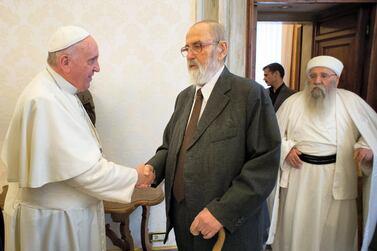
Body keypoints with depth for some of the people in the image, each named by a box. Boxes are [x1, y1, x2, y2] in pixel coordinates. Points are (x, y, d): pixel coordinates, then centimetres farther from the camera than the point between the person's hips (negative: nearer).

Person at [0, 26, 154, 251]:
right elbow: (82, 170, -26)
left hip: (68, 211, 9)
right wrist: (135, 177, -14)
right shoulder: (45, 101, -24)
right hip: (51, 218, -9)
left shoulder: (59, 92, 6)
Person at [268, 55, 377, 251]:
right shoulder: (293, 102, 1)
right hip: (299, 173, 0)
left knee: (334, 227, 10)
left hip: (337, 176, 0)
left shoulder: (351, 101, 1)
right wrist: (286, 148, -7)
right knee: (296, 224, 9)